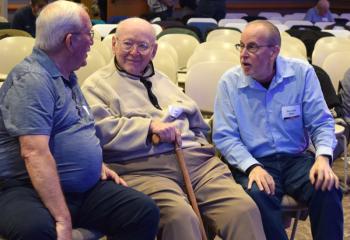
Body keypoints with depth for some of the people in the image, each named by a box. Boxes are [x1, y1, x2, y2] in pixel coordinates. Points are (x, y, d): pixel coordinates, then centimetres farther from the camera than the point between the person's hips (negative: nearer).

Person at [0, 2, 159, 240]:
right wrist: (63, 219, -30)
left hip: (84, 188, 9)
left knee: (145, 211, -11)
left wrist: (97, 164, 13)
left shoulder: (67, 77, 17)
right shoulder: (31, 79, -14)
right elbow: (34, 153, -25)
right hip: (30, 190, -8)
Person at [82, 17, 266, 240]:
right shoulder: (97, 85, 11)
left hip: (194, 158, 5)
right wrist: (150, 125, -11)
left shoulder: (163, 80, 30)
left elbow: (197, 125, 31)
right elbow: (101, 129, -7)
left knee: (244, 207, -20)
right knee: (180, 216, -36)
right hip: (141, 166, -5)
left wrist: (201, 149, 12)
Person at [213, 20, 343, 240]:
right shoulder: (229, 82, -3)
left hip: (296, 159, 2)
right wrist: (252, 167, -22)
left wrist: (323, 157, -19)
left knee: (328, 189, -27)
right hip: (253, 162, -1)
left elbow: (321, 123, 1)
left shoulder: (302, 72, -1)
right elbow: (224, 136, -6)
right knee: (259, 196, -34)